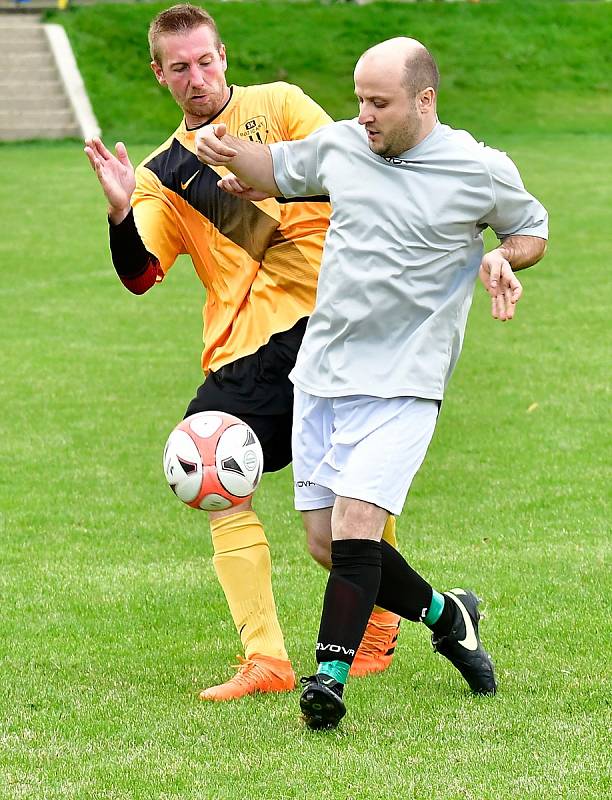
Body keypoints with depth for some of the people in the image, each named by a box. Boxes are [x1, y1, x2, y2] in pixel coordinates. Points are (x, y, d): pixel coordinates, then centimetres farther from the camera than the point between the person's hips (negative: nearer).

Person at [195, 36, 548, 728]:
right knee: (330, 544, 7)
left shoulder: (482, 171, -3)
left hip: (401, 386, -5)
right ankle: (445, 615, 29)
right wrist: (229, 156, 3)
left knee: (356, 523, -22)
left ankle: (330, 675, -19)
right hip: (319, 377, 5)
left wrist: (503, 259, -7)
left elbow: (532, 229, 14)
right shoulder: (340, 145, 6)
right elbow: (277, 169, 23)